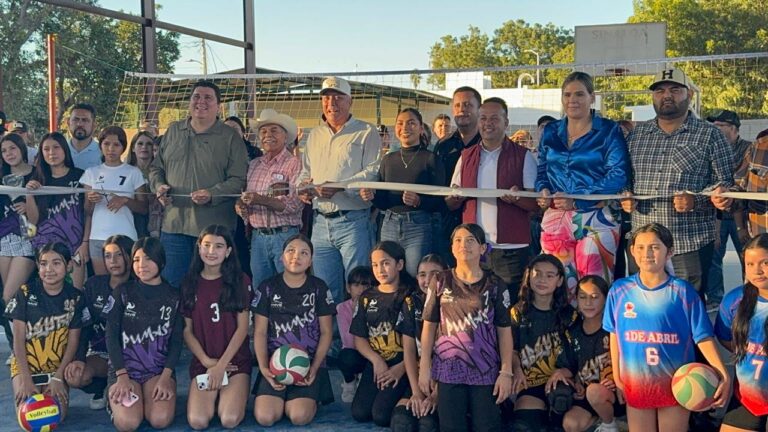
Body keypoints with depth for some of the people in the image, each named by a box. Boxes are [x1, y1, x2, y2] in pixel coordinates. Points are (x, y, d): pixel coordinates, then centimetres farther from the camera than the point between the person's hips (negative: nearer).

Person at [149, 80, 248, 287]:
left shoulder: (230, 137, 1)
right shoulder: (173, 131, 14)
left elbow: (239, 180, -5)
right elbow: (156, 167, 20)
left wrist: (212, 194, -19)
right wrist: (159, 186, -1)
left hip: (214, 228, -3)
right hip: (174, 223, 3)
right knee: (171, 283, 8)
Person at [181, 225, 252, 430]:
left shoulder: (240, 281, -1)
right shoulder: (190, 283, 4)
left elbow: (242, 328, -5)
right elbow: (187, 330, 4)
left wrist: (221, 365, -11)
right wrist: (207, 361, -9)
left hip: (235, 360, -1)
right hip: (202, 362, 2)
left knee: (230, 420, -22)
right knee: (198, 421, -19)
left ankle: (230, 396, 11)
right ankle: (216, 396, 12)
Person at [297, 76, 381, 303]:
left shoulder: (366, 133, 0)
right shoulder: (314, 135, 20)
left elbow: (374, 172, -11)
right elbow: (305, 172, 26)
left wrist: (340, 186, -22)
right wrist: (302, 188, 3)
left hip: (353, 222, -6)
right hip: (321, 222, 6)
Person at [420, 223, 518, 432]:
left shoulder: (495, 285, 1)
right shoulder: (440, 282, 3)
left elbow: (504, 331, 1)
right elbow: (429, 327, 4)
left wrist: (506, 372, -5)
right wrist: (425, 368, 0)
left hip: (486, 371, 0)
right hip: (448, 369, 1)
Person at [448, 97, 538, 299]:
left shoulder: (523, 156, 3)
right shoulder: (466, 157, 14)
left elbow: (536, 203, -1)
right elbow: (450, 203, 16)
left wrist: (516, 198, -22)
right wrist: (456, 197, -8)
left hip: (511, 249, -3)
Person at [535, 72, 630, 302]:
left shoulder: (608, 131, 0)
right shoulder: (550, 132, 14)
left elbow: (618, 175, -10)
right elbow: (542, 171, 19)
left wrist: (577, 199, -19)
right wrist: (543, 190, -5)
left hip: (595, 219, -4)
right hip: (555, 220, 4)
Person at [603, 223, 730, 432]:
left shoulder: (682, 291, -8)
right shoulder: (619, 290, -3)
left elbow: (703, 336, -10)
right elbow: (615, 335, 5)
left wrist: (723, 374, -22)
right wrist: (616, 376, 5)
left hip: (675, 384, -2)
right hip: (636, 384, 2)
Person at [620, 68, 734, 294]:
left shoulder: (709, 135, 2)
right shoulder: (636, 135, 13)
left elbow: (724, 184, 0)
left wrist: (695, 201, -16)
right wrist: (625, 196, -1)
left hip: (690, 245, -3)